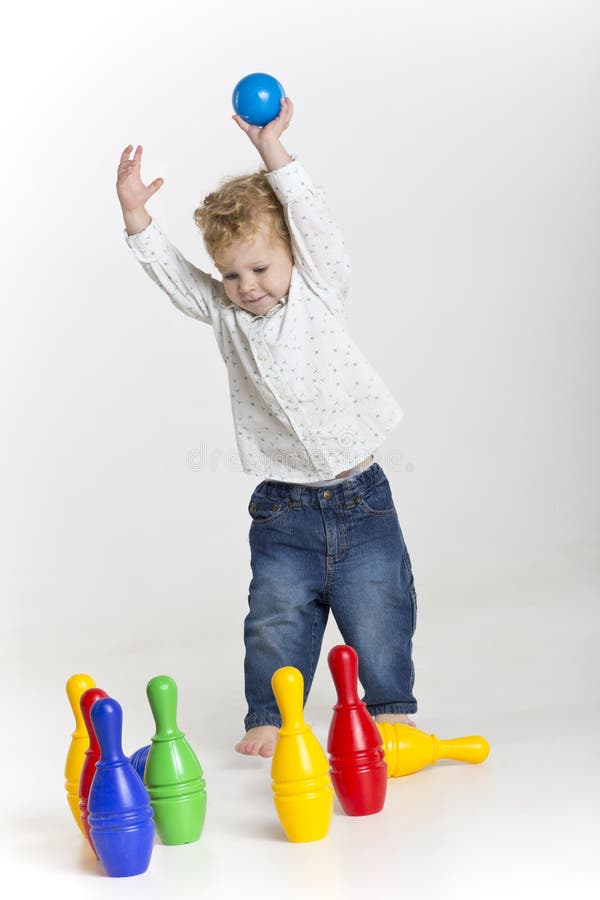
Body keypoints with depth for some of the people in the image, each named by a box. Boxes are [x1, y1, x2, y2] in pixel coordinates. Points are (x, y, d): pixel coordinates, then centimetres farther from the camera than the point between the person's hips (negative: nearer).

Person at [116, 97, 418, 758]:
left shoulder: (320, 290, -2)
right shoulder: (223, 312, 4)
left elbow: (314, 220, -13)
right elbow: (168, 271, -1)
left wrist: (271, 148, -19)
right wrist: (135, 212, -14)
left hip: (361, 498, -1)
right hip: (283, 508, 2)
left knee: (379, 614, 5)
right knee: (276, 621, 1)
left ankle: (391, 707, 23)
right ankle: (269, 717, 17)